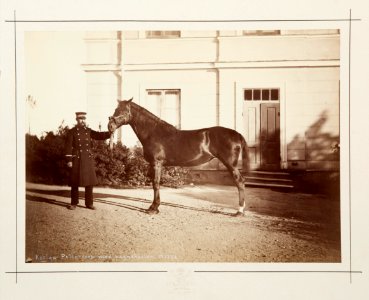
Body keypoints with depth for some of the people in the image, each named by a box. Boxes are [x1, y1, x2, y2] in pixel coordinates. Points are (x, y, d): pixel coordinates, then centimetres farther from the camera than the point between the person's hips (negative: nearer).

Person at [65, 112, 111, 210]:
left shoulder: (89, 131, 11)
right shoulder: (72, 131, -1)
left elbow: (100, 135, 0)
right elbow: (69, 146, -5)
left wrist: (110, 132, -17)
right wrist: (69, 160, -12)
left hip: (88, 158, 4)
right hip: (77, 159, -3)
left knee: (90, 181, 4)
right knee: (75, 182, 2)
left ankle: (89, 203, 12)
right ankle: (73, 203, 12)